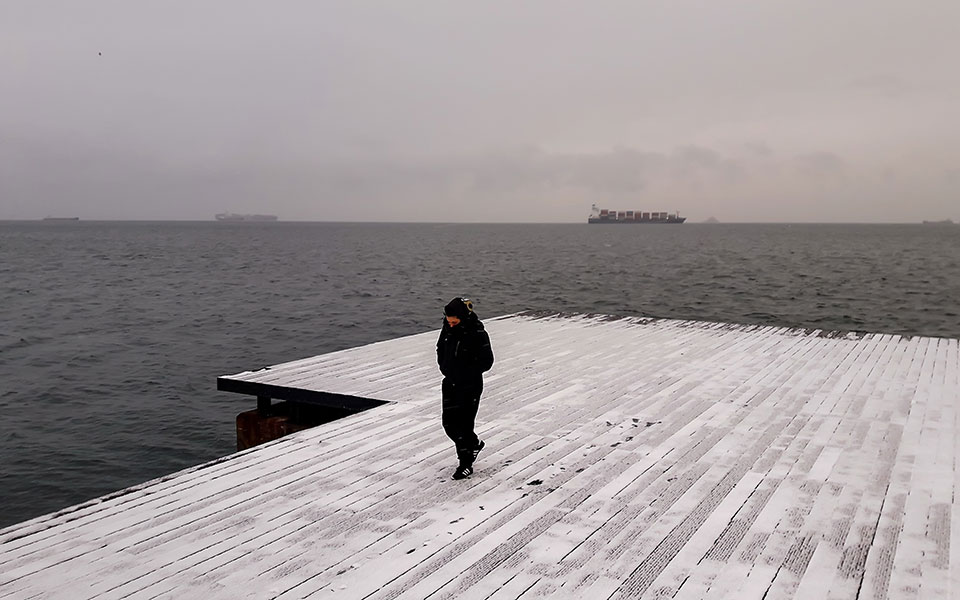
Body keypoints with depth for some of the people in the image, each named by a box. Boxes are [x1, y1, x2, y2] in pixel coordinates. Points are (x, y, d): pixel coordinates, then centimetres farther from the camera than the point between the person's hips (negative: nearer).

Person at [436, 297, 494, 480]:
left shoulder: (478, 334, -18)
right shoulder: (448, 329, -1)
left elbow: (486, 361, -14)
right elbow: (440, 349, 16)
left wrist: (465, 373, -16)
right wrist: (445, 368, 4)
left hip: (470, 386, -6)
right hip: (450, 383, 6)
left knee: (464, 423, -1)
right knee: (449, 422, 7)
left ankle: (466, 464, 16)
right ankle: (474, 444, 34)